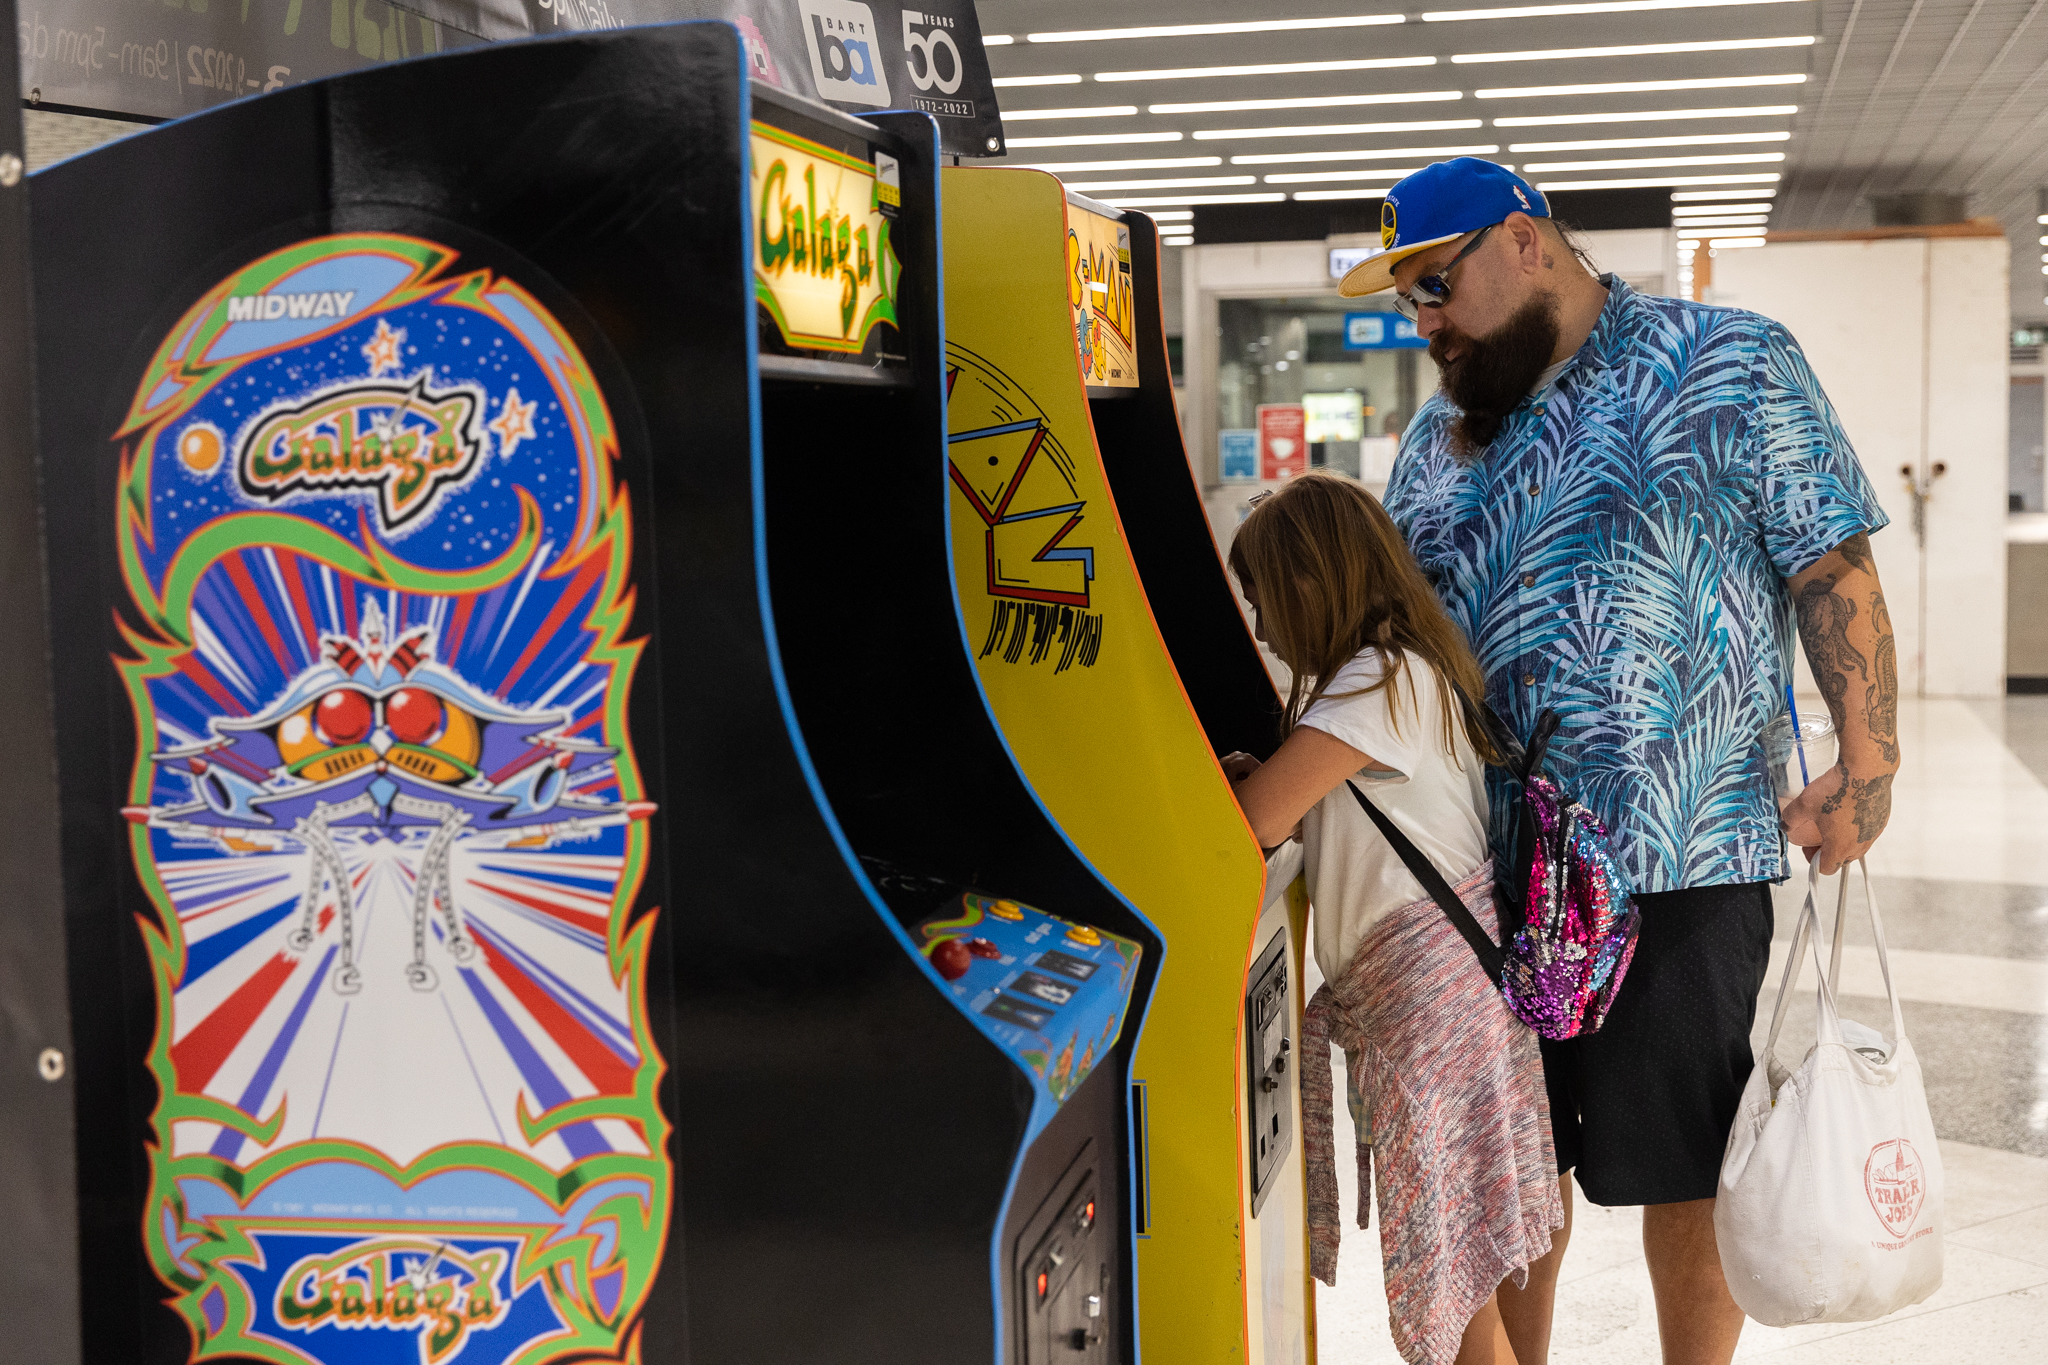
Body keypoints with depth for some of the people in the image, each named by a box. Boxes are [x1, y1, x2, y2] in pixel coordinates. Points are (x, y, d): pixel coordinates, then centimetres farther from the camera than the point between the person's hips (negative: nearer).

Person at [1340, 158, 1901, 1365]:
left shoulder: (1729, 364, -2)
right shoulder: (1440, 433, 14)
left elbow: (1834, 568, -6)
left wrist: (1869, 762, -14)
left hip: (1683, 863, -5)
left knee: (1686, 1170, 7)